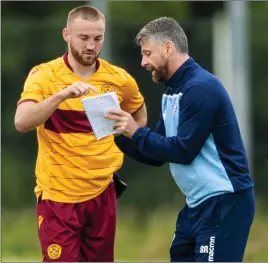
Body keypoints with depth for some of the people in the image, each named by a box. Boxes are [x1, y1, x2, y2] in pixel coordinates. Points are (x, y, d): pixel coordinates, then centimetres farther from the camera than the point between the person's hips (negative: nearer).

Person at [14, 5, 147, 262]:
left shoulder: (119, 78, 2)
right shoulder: (44, 75, -9)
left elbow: (139, 114, 23)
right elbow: (21, 123, -25)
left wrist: (125, 147, 11)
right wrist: (63, 94, -37)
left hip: (101, 193, 4)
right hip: (58, 196, -4)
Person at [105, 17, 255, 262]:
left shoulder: (200, 88, -16)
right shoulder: (174, 91, 14)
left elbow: (183, 151, -20)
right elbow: (157, 156, 15)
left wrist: (136, 132, -13)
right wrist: (122, 134, 2)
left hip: (224, 203, -10)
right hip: (199, 203, 10)